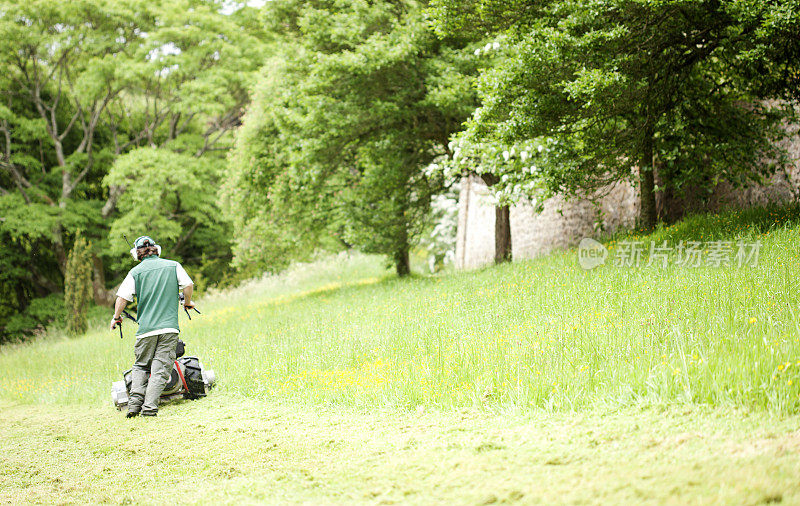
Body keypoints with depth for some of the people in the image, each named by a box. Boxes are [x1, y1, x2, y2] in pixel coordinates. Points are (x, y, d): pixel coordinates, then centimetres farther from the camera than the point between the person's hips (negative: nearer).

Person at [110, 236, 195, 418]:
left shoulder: (136, 272, 4)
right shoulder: (173, 265, 7)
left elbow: (122, 298, 0)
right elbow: (188, 284, 1)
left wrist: (116, 317, 16)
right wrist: (187, 302, 20)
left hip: (146, 328, 0)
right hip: (169, 327, 0)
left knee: (141, 366, 15)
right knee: (160, 369, -2)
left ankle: (135, 401, -1)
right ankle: (149, 408, -11)